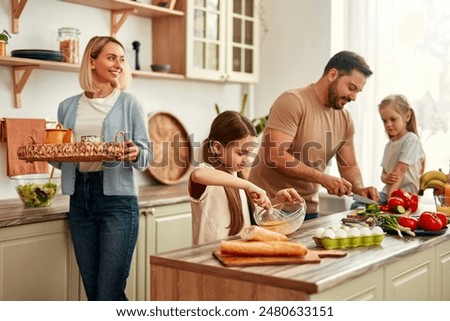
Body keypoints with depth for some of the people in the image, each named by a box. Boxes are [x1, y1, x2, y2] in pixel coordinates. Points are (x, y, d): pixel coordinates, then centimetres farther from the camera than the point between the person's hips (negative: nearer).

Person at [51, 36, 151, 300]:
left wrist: (135, 154, -20)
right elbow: (60, 159, 16)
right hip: (80, 198, 4)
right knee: (93, 294, 8)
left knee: (109, 296, -8)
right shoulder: (68, 107, 12)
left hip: (117, 199, -4)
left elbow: (145, 157, 2)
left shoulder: (129, 104, 3)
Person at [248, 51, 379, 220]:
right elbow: (275, 156, -24)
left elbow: (349, 166, 13)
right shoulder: (293, 101, -16)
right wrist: (323, 178, -26)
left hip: (308, 210, 7)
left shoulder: (345, 119, 6)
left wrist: (359, 188, -8)